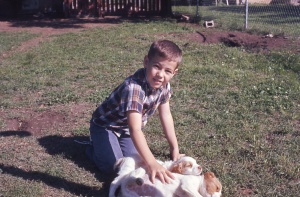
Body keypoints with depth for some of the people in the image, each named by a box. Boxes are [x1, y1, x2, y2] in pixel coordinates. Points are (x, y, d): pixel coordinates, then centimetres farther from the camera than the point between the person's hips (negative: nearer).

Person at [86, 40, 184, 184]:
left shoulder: (164, 85, -15)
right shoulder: (134, 87, -40)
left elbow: (166, 116, -1)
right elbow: (135, 130, -47)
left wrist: (175, 149, 0)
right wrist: (151, 163, -56)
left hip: (127, 127, 6)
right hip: (105, 124, -6)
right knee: (112, 166, -19)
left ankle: (118, 140, 18)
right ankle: (95, 143, 11)